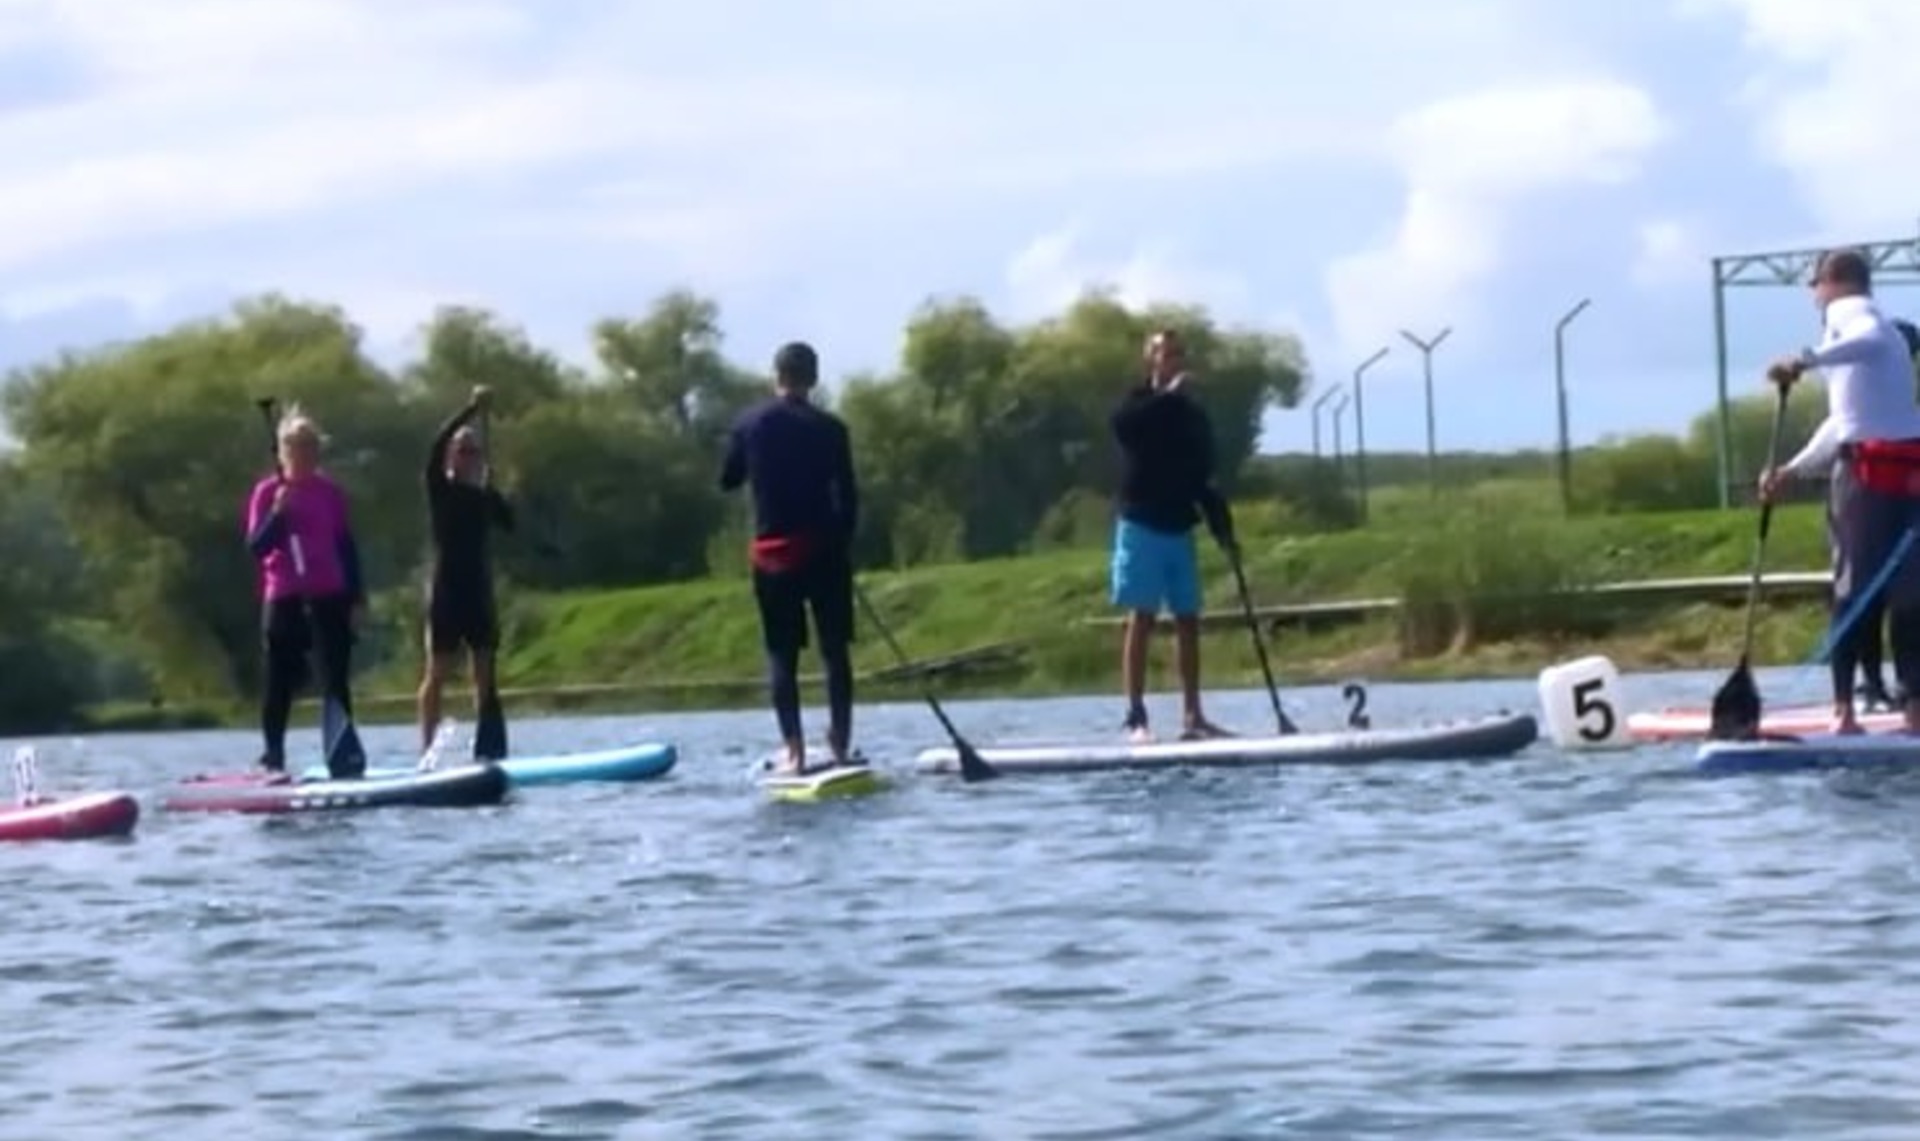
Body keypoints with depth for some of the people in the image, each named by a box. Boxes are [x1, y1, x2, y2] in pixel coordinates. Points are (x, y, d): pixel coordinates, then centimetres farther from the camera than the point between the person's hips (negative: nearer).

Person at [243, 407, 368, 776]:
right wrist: (278, 514, -20)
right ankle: (273, 758, 10)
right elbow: (256, 546, -6)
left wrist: (357, 597, 7)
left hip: (330, 597, 2)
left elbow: (348, 546, 11)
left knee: (336, 679, -2)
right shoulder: (267, 493, 1)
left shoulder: (330, 492, 8)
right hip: (283, 599, -2)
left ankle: (343, 756, -2)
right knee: (280, 682, 2)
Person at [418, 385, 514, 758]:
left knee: (485, 673, 3)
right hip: (446, 588, -5)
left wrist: (491, 487, -4)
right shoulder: (438, 488, -1)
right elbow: (437, 445, -16)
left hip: (479, 590, 5)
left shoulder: (485, 495, 14)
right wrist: (471, 409, -19)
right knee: (438, 672, -4)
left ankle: (490, 749, 4)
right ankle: (428, 750, -3)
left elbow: (510, 522, 4)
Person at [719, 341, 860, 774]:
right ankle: (841, 746, 4)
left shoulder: (749, 424, 0)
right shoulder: (829, 428, -4)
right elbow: (848, 495, -4)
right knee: (836, 649, 6)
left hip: (771, 552, 1)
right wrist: (845, 543, 8)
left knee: (782, 654, 4)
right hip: (823, 548, -1)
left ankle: (794, 750, -4)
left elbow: (727, 480, 12)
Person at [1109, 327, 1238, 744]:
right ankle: (1136, 718, -12)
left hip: (1180, 529, 6)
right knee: (1142, 617, -10)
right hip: (1141, 525, -6)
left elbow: (1205, 480, 15)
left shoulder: (1194, 415, 13)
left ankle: (1194, 717, 6)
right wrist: (1168, 394, -26)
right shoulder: (1139, 403, -1)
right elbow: (1124, 425, -27)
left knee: (1188, 620, 4)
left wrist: (1223, 531, 6)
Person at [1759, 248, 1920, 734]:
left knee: (1854, 586, -6)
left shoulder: (1846, 310, 3)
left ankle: (1844, 709, -9)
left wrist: (1807, 361, -35)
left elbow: (1871, 340, -24)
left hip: (1867, 466, -7)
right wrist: (1793, 470, 36)